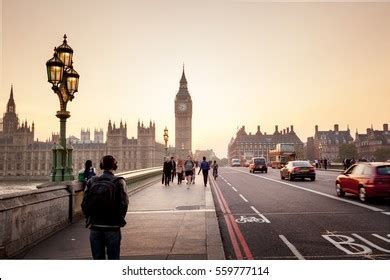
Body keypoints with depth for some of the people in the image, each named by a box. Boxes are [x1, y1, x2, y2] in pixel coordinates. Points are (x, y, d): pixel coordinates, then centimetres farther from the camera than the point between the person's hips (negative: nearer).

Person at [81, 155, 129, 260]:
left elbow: (84, 204, -1)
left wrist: (89, 218, 11)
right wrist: (119, 220, 4)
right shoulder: (119, 182, -7)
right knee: (113, 258, 9)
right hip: (112, 227, -2)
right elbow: (124, 204, -11)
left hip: (95, 227, 3)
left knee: (98, 258, 14)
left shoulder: (92, 181, 0)